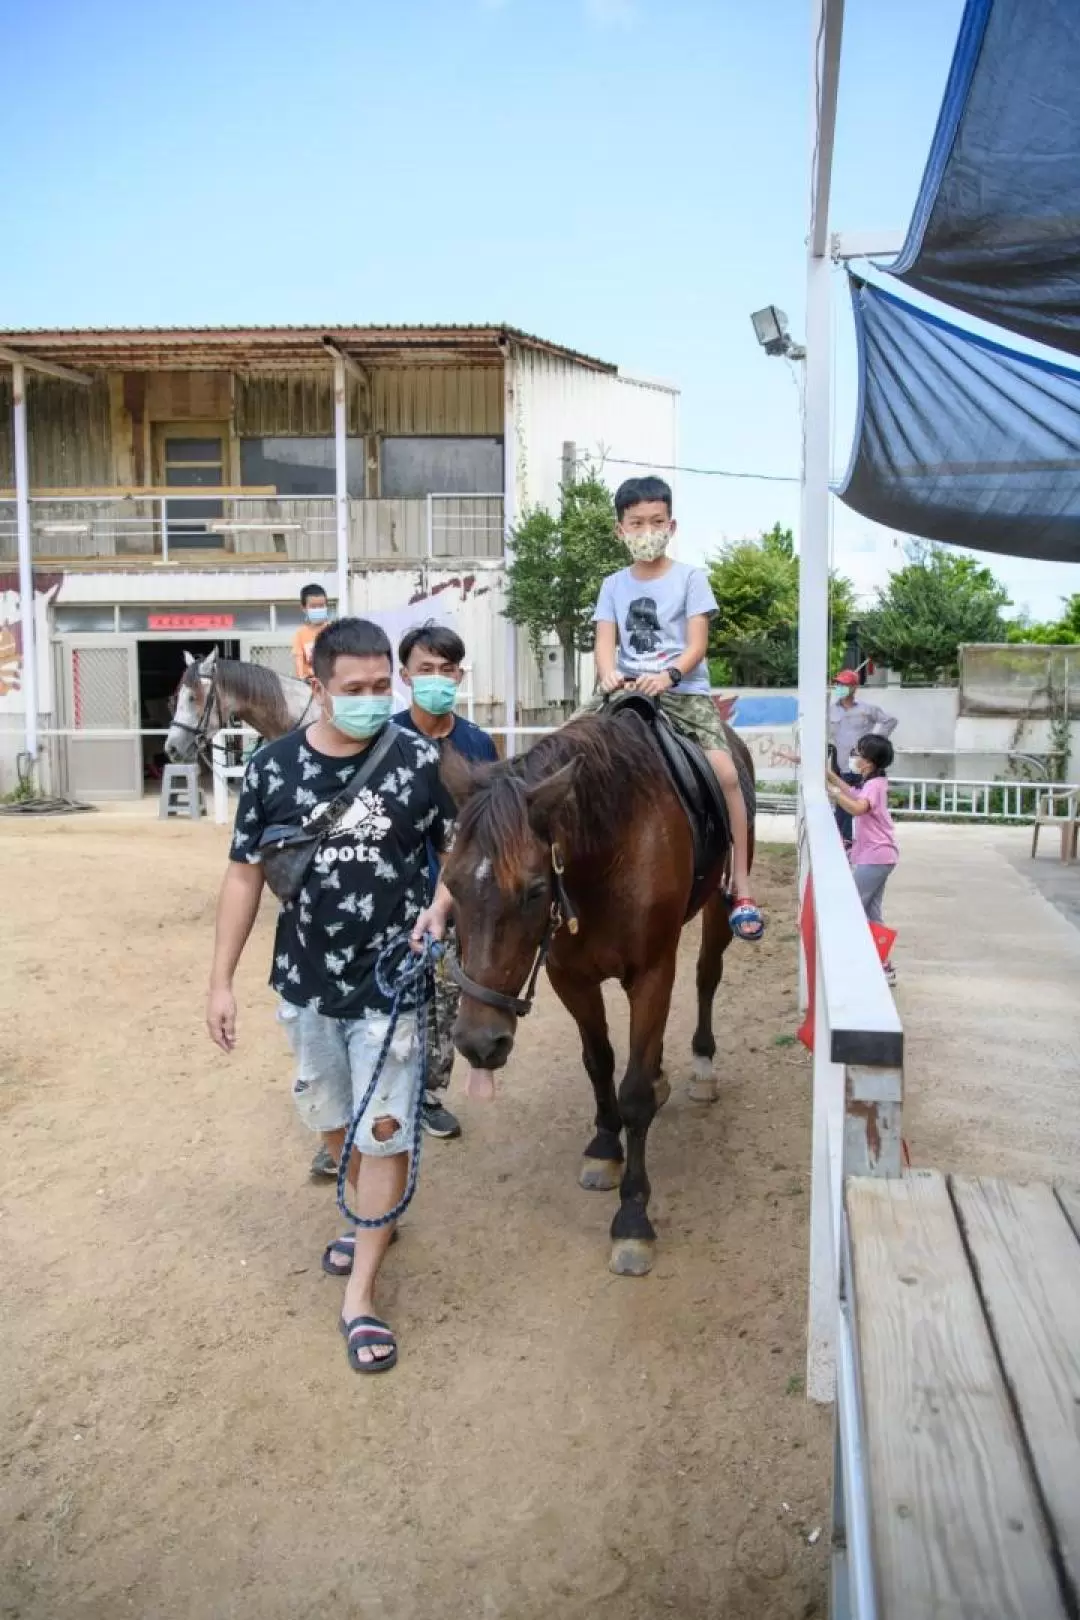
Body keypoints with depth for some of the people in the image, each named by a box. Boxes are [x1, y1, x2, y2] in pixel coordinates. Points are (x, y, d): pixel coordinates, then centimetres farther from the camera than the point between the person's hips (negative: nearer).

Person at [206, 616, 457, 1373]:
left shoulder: (422, 761, -12)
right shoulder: (273, 767, -8)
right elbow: (245, 875, -1)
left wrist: (441, 906, -20)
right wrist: (222, 980, -1)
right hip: (306, 983, 3)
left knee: (384, 1130, 3)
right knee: (334, 1120, 22)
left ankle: (361, 1293, 20)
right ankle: (373, 1218, 49)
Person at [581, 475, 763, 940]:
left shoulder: (690, 578, 4)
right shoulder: (613, 586, 12)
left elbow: (697, 644, -6)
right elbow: (605, 644, 2)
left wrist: (668, 675, -26)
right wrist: (610, 675, -22)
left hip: (684, 691, -3)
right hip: (627, 691, 3)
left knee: (725, 771, -24)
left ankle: (741, 887, -16)